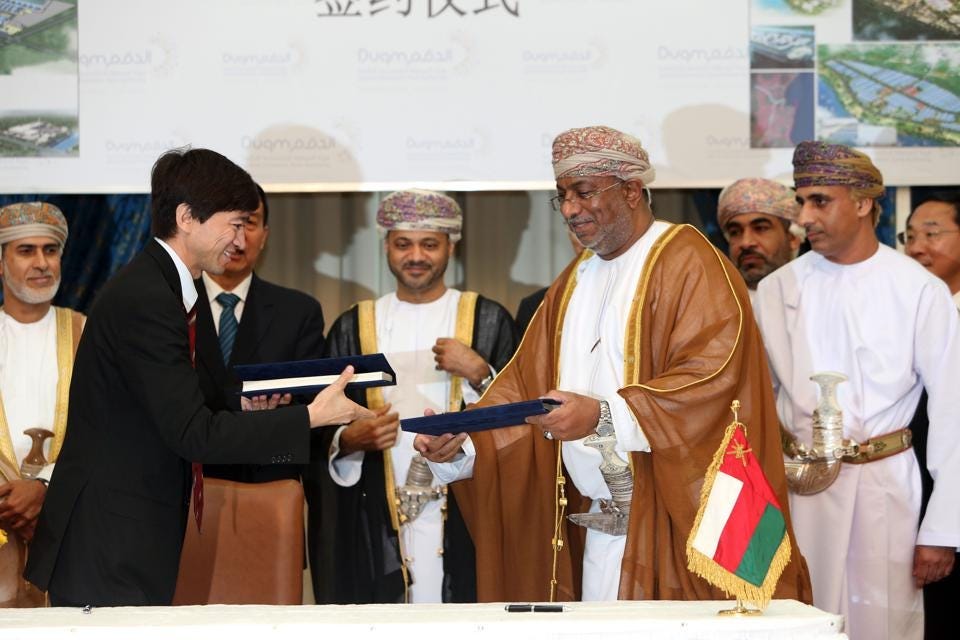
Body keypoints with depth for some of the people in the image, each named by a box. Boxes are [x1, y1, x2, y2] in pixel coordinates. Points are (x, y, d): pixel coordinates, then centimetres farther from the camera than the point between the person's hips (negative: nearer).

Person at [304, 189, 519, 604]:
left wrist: (478, 374, -12)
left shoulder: (489, 320, 6)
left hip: (464, 517, -1)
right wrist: (349, 440, -10)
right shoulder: (352, 328, 10)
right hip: (376, 522, 1)